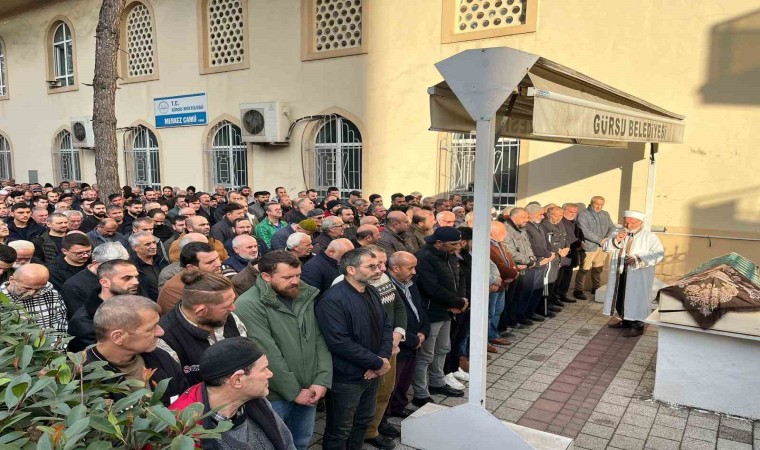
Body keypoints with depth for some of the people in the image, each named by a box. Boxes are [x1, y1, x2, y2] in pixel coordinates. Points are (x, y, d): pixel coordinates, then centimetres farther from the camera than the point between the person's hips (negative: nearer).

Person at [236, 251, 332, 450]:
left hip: (309, 391, 6)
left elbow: (320, 340, 3)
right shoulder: (249, 305, -20)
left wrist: (322, 381, -7)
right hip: (274, 396, -5)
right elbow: (268, 356, -21)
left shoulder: (307, 297, 0)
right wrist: (294, 392, -15)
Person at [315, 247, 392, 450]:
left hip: (372, 375, 8)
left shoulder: (372, 292, 4)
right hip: (346, 379, -8)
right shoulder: (332, 300, -23)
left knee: (363, 421, 25)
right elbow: (340, 343, -28)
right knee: (340, 431, 11)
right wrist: (378, 363, -21)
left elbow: (386, 325, 9)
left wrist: (383, 357, -9)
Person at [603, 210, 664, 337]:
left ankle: (638, 326, 8)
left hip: (638, 276, -6)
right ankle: (625, 321, 30)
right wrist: (615, 240, -15)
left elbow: (659, 254, -13)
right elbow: (606, 248, 5)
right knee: (620, 298, 13)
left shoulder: (649, 237, -5)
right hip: (619, 273, 6)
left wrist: (639, 259, -24)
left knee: (636, 299, -3)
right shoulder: (619, 234, 10)